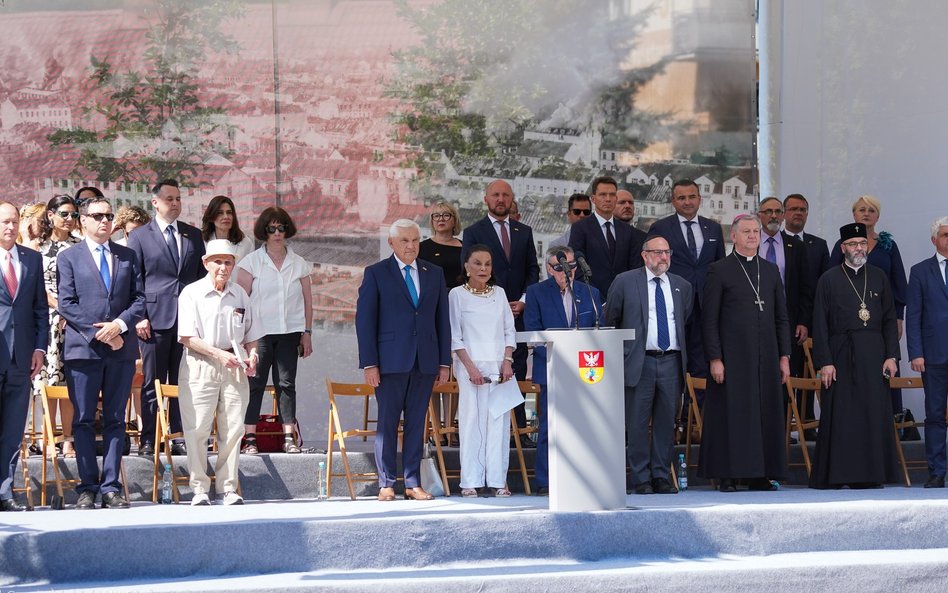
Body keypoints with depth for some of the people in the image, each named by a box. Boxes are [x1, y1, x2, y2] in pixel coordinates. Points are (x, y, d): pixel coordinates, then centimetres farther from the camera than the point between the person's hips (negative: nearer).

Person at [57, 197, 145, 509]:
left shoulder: (128, 256, 13)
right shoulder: (69, 257, 5)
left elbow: (140, 299, 8)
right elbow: (66, 304, -2)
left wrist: (120, 324, -10)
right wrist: (99, 333, -11)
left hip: (122, 348, 3)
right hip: (83, 348, -2)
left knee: (115, 420, 3)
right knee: (84, 421, -1)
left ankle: (111, 487, 4)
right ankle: (88, 488, 2)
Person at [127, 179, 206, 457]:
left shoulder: (193, 235, 14)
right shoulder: (140, 236, 4)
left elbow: (202, 275, 16)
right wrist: (138, 317, -7)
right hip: (155, 319, -3)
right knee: (152, 383, 0)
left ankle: (180, 439, 8)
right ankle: (148, 441, 3)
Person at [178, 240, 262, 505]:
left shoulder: (240, 295, 12)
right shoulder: (192, 293, -1)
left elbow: (251, 335, 19)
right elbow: (188, 337, -8)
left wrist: (252, 355, -1)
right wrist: (218, 354, -17)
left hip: (234, 368, 4)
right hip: (200, 366, -4)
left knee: (233, 428, 0)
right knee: (198, 428, -6)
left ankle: (228, 487, 8)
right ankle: (199, 488, 0)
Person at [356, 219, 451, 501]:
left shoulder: (434, 274, 13)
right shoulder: (376, 274, 2)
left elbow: (442, 319, 13)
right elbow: (364, 320, -2)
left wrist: (444, 361, 7)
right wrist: (369, 363, -8)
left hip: (425, 361, 3)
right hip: (391, 361, -3)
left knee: (417, 422, 5)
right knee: (387, 422, -1)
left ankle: (413, 483, 9)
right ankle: (386, 483, 5)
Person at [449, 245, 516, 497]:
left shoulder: (499, 293, 13)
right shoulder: (457, 294, 2)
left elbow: (509, 330, 12)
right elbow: (454, 336, -2)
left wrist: (507, 361, -2)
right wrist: (470, 367, -11)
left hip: (499, 366, 3)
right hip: (470, 365, -3)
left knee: (499, 422, -2)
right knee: (471, 420, -6)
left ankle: (498, 480, 0)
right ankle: (470, 482, -4)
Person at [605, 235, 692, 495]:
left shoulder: (682, 286, 13)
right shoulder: (625, 281, 2)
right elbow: (610, 320, 10)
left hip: (671, 362, 3)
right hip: (640, 362, -3)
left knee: (666, 422, 4)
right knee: (638, 424, -3)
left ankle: (661, 476, 11)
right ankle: (641, 479, 3)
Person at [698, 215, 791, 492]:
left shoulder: (771, 270, 14)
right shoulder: (719, 270, 0)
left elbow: (781, 317, 15)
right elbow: (709, 319, -3)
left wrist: (784, 356, 8)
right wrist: (714, 359, -10)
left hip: (765, 355, 5)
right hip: (732, 355, -5)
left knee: (766, 414, 3)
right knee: (731, 414, -4)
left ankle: (760, 475, 8)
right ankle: (728, 476, 0)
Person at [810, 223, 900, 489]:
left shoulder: (879, 277, 12)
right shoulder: (829, 280, 3)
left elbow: (890, 320, 12)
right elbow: (820, 325, 0)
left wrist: (891, 356, 2)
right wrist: (824, 362, -8)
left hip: (873, 355, 3)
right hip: (841, 355, -3)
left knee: (874, 414, 0)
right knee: (839, 415, -3)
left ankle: (870, 473, 6)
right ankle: (835, 474, 1)